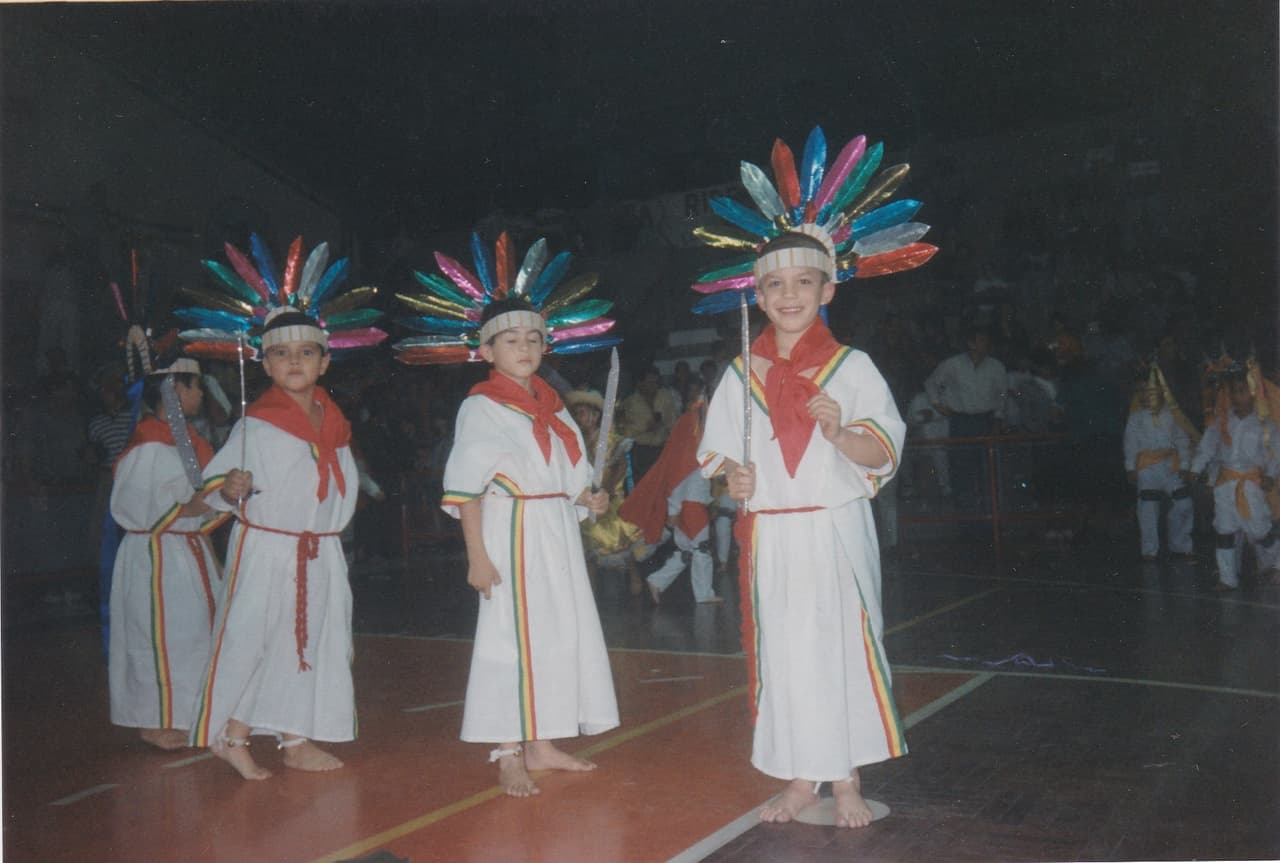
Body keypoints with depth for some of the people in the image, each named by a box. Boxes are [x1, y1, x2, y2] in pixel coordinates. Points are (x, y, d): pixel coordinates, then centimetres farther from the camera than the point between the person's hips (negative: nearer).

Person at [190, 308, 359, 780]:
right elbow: (214, 480, -10)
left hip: (320, 555, 6)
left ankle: (296, 740, 22)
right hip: (264, 550, -6)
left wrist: (331, 529, 13)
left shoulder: (334, 424, 7)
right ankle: (230, 737, 11)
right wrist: (229, 489, -29)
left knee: (311, 642, 11)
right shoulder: (255, 425, -8)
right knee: (250, 639, -5)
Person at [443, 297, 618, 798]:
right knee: (511, 638, -4)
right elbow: (465, 489, -12)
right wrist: (477, 557, -17)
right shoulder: (481, 408, -7)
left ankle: (541, 744, 24)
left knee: (561, 634, 11)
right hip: (512, 535, -7)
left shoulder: (552, 407, 13)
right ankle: (508, 756, 8)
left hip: (559, 534, 8)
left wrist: (590, 499, -1)